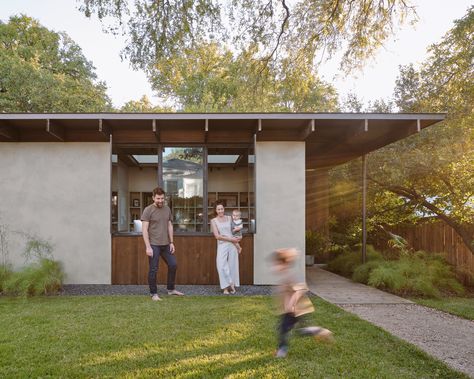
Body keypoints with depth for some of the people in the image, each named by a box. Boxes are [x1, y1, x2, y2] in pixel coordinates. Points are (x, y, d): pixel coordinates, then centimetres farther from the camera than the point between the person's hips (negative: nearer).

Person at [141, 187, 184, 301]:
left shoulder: (167, 209, 8)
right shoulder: (148, 210, -9)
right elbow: (144, 229, -11)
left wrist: (171, 242, 8)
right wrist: (148, 247, -16)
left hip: (166, 244, 6)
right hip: (153, 245, -6)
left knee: (173, 265, 10)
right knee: (153, 269, 1)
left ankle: (171, 289, 27)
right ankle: (153, 293, 15)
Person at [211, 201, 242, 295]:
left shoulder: (229, 218, 9)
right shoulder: (213, 221, 2)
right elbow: (217, 236, -6)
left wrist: (238, 237, 0)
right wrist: (231, 239, -11)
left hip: (233, 245, 2)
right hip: (222, 245, -2)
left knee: (233, 265, 4)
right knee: (222, 266, -10)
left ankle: (232, 285, 15)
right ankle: (226, 287, 1)